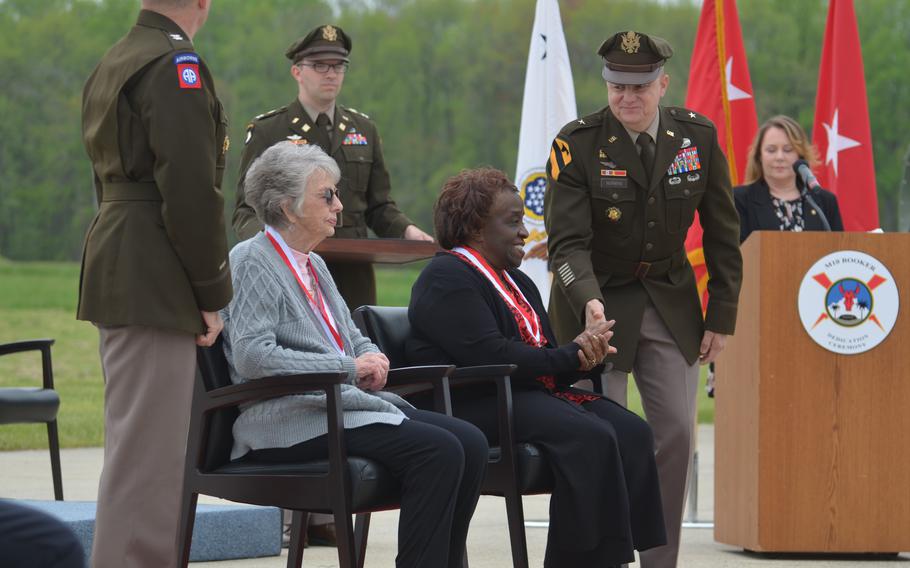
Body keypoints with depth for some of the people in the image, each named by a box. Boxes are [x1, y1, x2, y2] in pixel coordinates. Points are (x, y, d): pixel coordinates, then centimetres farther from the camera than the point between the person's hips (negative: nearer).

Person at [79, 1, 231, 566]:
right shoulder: (177, 65, -13)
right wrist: (211, 294, -11)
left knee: (142, 444, 16)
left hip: (116, 263, 10)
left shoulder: (113, 62, 17)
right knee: (147, 450, -9)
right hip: (156, 285, -10)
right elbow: (192, 192, -19)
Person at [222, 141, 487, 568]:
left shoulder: (313, 265, 22)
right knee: (438, 450, -26)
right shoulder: (252, 262, -6)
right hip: (289, 422, -9)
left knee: (470, 444, -10)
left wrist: (371, 359, 2)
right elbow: (251, 356, -18)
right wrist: (349, 366, -16)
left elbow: (352, 337, 29)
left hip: (344, 403, 9)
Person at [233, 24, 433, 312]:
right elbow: (246, 210, 1)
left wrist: (407, 230, -2)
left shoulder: (364, 129, 15)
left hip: (353, 277, 3)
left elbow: (378, 206, 18)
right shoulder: (265, 131, 3)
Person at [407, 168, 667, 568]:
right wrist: (570, 356, -13)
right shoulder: (446, 279, -6)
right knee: (591, 437, -29)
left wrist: (585, 354, -5)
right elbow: (487, 355, -18)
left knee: (631, 432, -13)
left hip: (528, 395, 9)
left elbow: (543, 358, 19)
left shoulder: (517, 281, 24)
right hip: (472, 406, -9)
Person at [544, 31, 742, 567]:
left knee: (678, 434, -1)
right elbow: (568, 241, -19)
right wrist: (589, 303, -37)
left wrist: (722, 317, 0)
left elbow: (722, 235, 2)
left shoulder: (697, 136, -5)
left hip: (670, 302, 3)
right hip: (598, 299, -3)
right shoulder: (576, 144, -14)